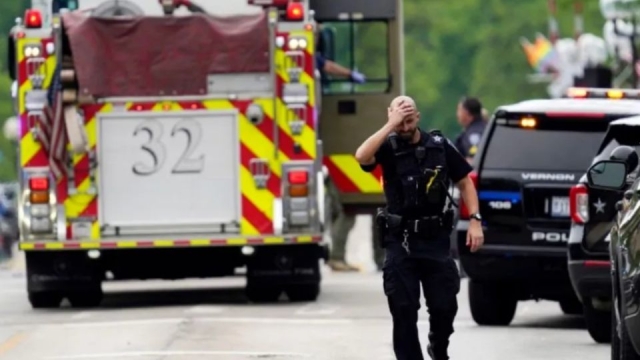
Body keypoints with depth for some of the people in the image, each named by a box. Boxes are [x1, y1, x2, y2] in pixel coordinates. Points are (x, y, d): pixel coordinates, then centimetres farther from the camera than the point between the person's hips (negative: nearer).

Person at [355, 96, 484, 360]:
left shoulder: (439, 145, 2)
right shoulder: (389, 147, -3)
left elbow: (464, 182, 10)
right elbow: (362, 156, -25)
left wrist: (474, 221, 0)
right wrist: (390, 126, -24)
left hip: (435, 239, 1)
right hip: (400, 241, -1)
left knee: (445, 305, 4)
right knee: (403, 310, -2)